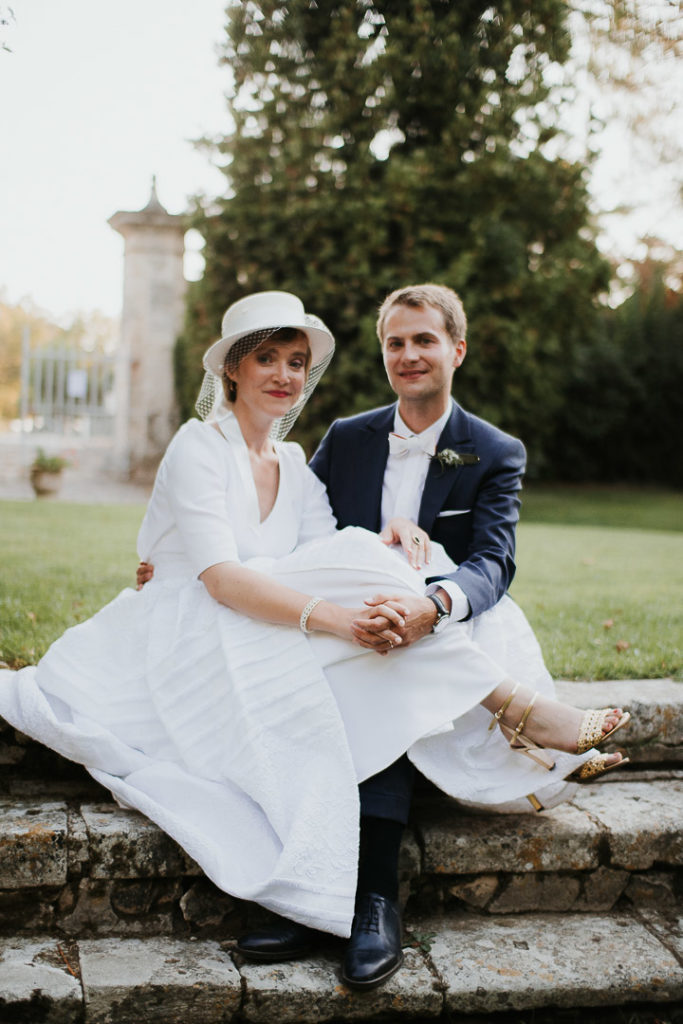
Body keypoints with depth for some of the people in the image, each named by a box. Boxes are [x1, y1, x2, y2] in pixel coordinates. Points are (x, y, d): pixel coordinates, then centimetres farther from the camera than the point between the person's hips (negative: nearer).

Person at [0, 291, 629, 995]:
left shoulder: (296, 467, 16)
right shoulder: (198, 447, -4)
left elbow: (334, 574, 1)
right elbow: (220, 577, -20)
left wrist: (394, 536, -21)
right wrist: (330, 614, -34)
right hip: (186, 640, -6)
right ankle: (515, 710, -28)